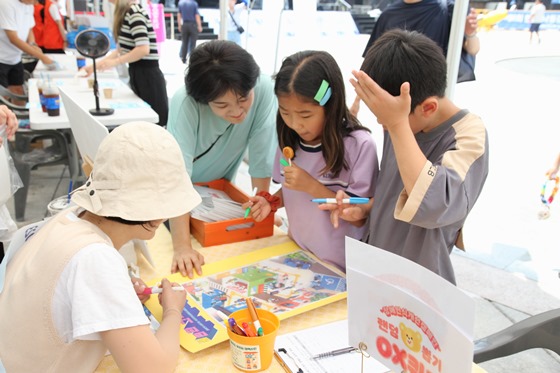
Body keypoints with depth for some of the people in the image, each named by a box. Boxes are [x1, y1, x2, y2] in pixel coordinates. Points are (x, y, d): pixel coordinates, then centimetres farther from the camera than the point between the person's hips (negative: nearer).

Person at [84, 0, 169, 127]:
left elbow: (144, 49, -25)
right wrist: (94, 66, 16)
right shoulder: (126, 13, 14)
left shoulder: (134, 12, -15)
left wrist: (114, 62, -20)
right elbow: (122, 49, 16)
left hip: (147, 75, -10)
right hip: (138, 73, 10)